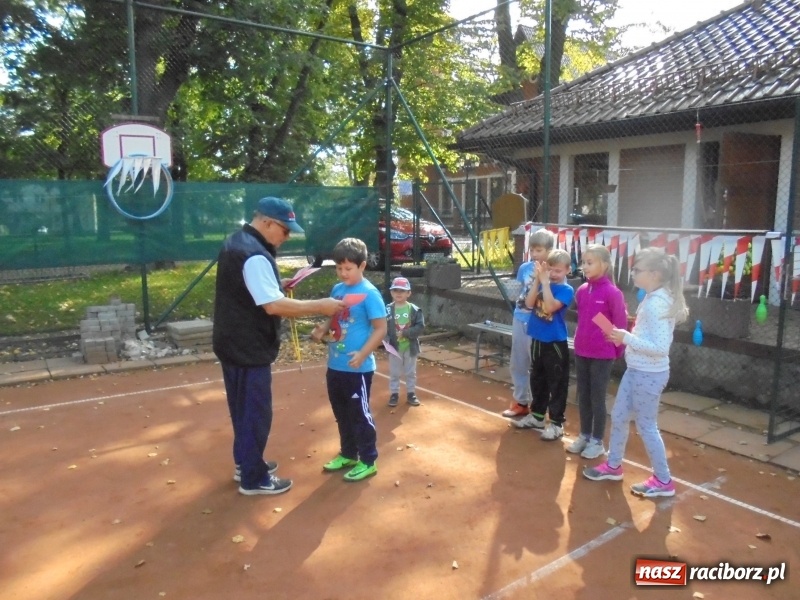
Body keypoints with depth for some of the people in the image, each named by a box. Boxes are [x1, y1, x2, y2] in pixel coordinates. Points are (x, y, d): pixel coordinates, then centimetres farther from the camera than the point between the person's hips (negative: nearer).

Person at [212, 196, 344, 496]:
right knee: (256, 412, 3)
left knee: (244, 408, 21)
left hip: (233, 343, 10)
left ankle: (245, 463, 36)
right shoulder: (255, 255, -24)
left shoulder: (235, 242, 9)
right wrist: (320, 306, -24)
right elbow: (274, 305, -29)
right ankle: (253, 478, 15)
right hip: (249, 348, -10)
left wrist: (277, 287, 10)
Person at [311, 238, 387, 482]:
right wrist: (322, 330, -3)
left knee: (360, 414, 5)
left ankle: (368, 461, 20)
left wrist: (363, 354, -24)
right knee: (341, 414, 19)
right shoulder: (337, 290, 7)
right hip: (335, 365, 7)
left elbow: (381, 328, -16)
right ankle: (348, 454, 36)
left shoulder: (369, 293, -15)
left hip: (358, 368, -7)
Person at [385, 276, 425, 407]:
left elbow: (420, 326, -13)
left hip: (410, 347, 1)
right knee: (394, 372, 12)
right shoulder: (388, 310, -9)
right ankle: (394, 394, 27)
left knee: (410, 372, 15)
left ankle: (411, 393, 30)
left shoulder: (414, 310, -8)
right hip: (394, 347, 0)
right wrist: (387, 340, -26)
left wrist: (405, 333, -22)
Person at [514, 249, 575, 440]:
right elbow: (529, 304, -9)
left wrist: (545, 282, -25)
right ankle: (537, 415, 34)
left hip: (555, 343, -6)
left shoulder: (566, 289, -11)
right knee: (537, 380, 18)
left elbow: (550, 307, -25)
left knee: (556, 383, 2)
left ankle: (556, 423, 12)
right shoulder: (542, 284, 3)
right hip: (537, 340, 6)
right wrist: (537, 280, -14)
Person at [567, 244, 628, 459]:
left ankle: (597, 441, 21)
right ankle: (584, 435, 31)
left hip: (602, 355, -5)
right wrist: (581, 341, 13)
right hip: (581, 352, 6)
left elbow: (620, 324, -10)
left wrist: (618, 350, -4)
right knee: (583, 396, 15)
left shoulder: (612, 292, -15)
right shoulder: (581, 291, 2)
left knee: (597, 398, 6)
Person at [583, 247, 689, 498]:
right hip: (636, 371, 10)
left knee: (646, 426, 5)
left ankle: (663, 481, 22)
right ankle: (613, 466, 35)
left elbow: (661, 347, -27)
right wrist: (625, 336, 0)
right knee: (618, 417, 18)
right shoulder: (654, 299, 7)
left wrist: (626, 338, -21)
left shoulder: (657, 304, -23)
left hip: (649, 374, -10)